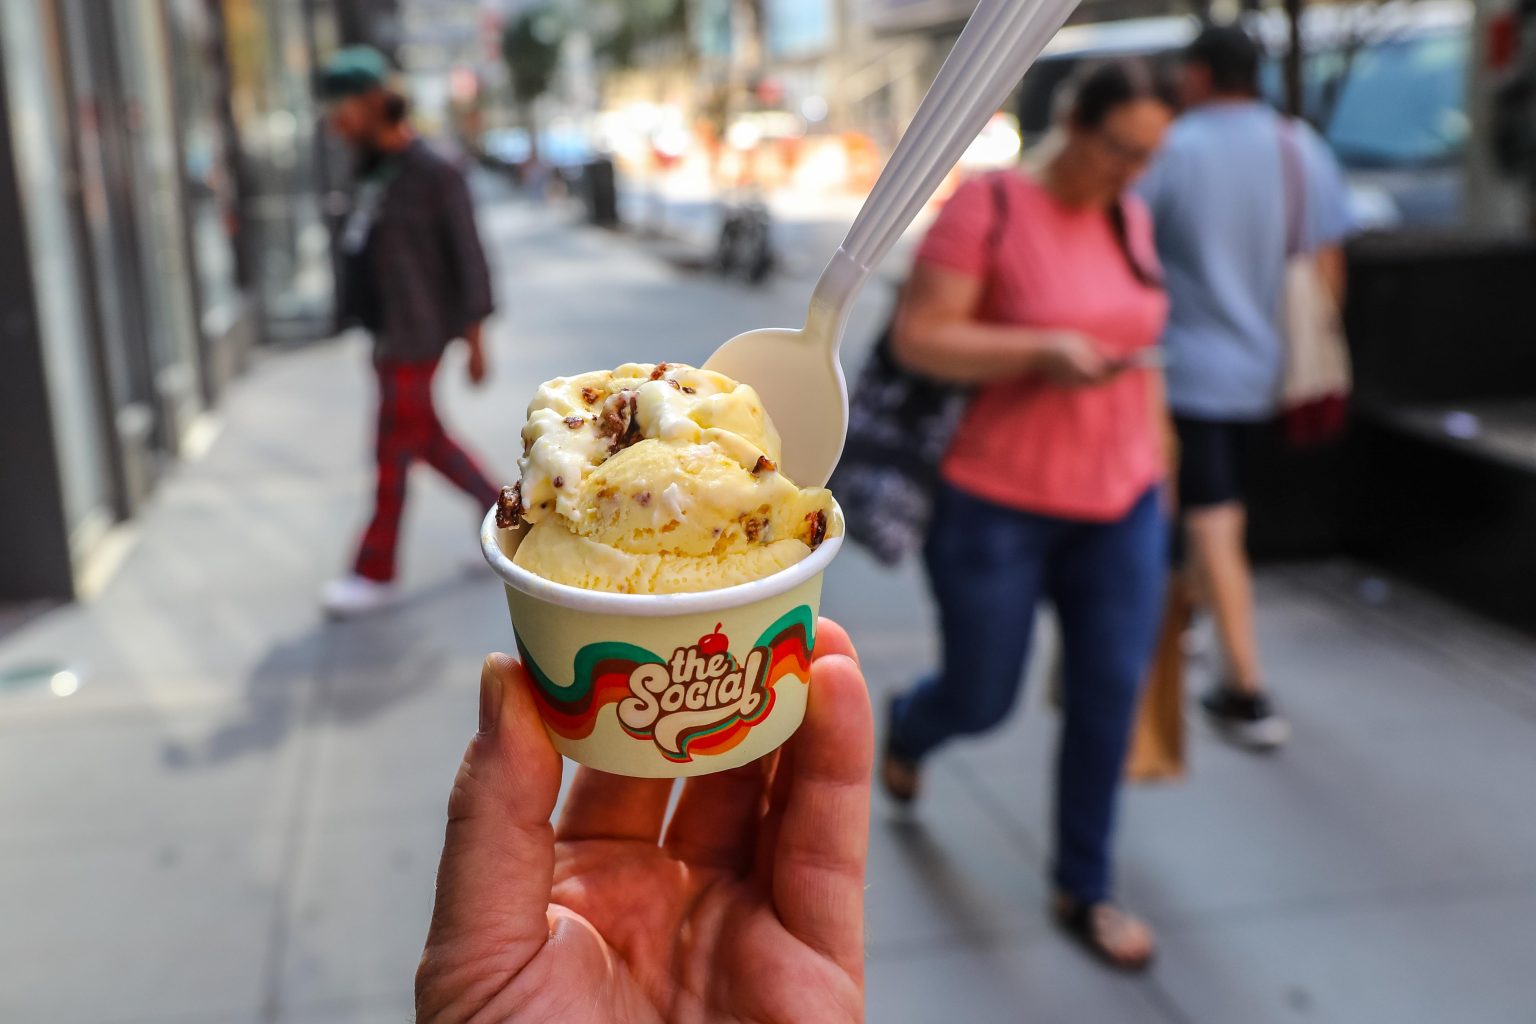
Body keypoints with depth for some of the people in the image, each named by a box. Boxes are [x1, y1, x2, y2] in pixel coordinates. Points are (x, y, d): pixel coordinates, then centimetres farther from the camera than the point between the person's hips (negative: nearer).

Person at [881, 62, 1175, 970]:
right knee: (982, 700, 8)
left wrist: (1156, 477, 15)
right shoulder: (989, 206, -12)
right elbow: (917, 337, -15)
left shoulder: (1132, 219, 6)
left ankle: (1083, 889, 24)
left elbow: (1142, 352, 15)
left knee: (1109, 700, 5)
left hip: (1118, 507, 5)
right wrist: (1041, 351, -27)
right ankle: (907, 727, 46)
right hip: (999, 506, -5)